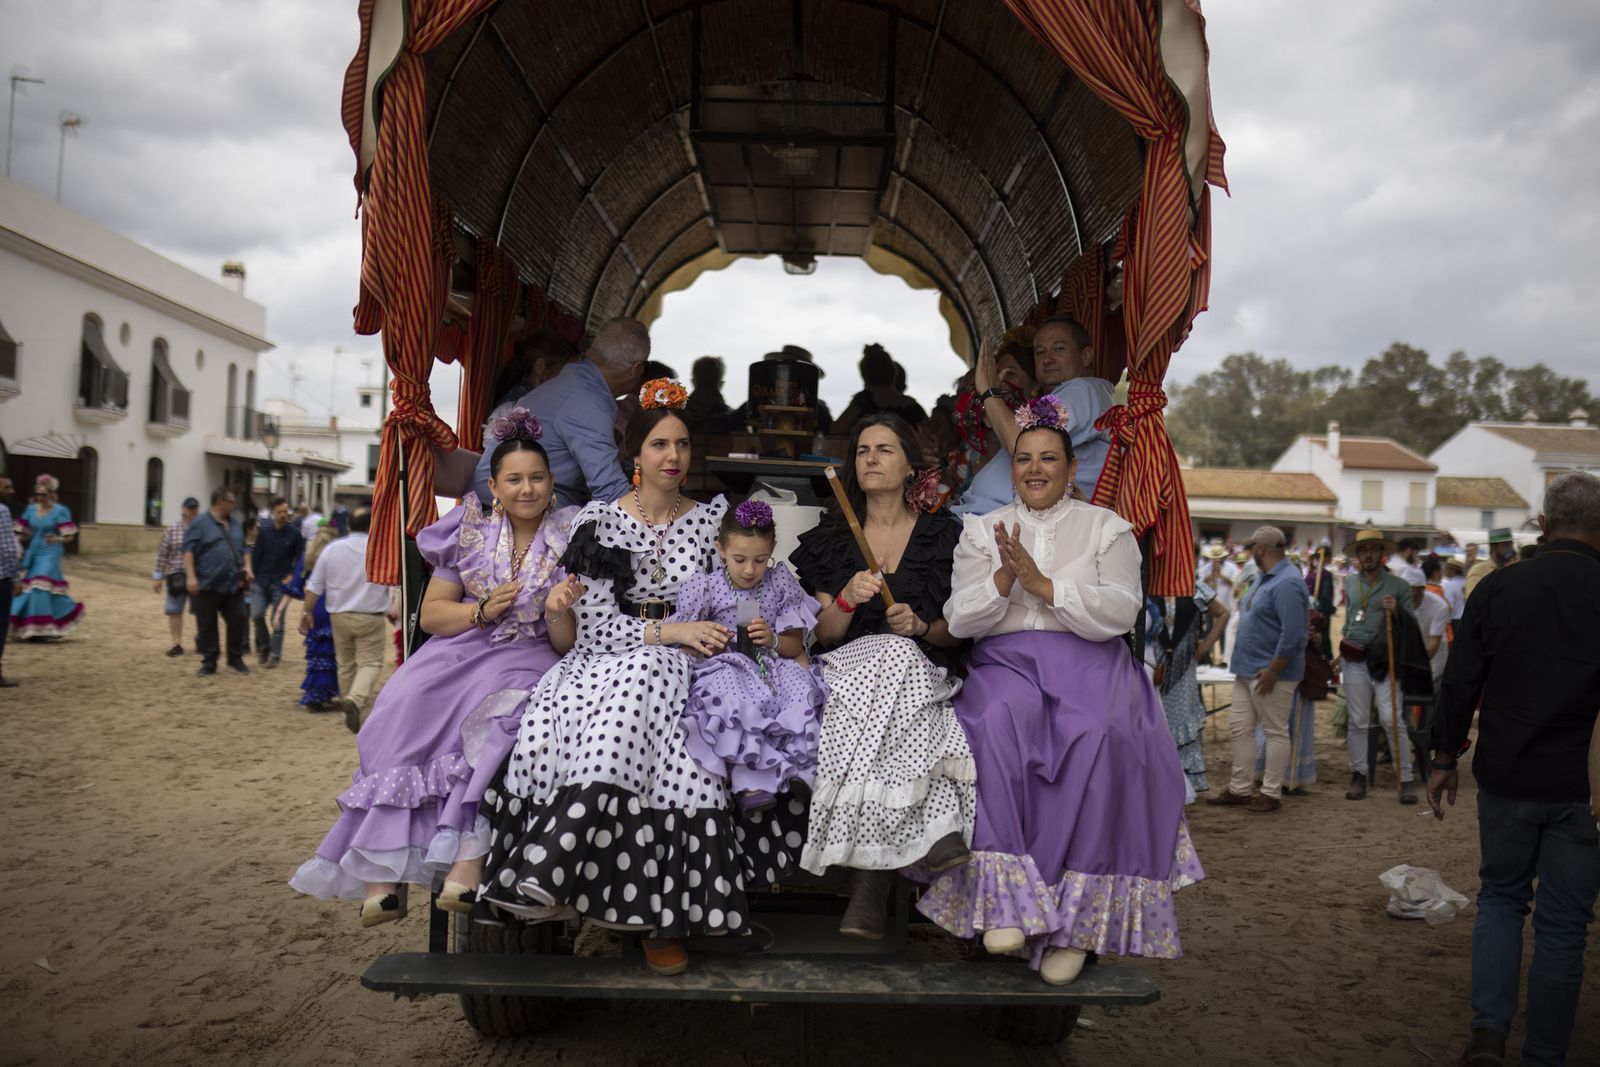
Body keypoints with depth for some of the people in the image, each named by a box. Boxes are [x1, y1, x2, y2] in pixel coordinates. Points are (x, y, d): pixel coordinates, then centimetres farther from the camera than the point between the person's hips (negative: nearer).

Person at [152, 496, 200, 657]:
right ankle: (177, 644, 13)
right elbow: (162, 553, 2)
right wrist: (158, 576, 1)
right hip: (176, 576, 1)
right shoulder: (172, 528, 0)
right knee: (174, 611, 3)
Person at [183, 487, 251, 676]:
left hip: (234, 584, 5)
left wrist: (247, 567, 7)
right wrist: (191, 576, -18)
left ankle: (235, 660, 16)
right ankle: (209, 663, 13)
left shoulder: (235, 523, 15)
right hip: (208, 584, -5)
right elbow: (188, 551, -10)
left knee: (237, 621, 3)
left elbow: (243, 549, 23)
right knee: (207, 625, 3)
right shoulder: (199, 524, -4)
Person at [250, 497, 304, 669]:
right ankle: (263, 646, 16)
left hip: (281, 583, -2)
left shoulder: (294, 533, -1)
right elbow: (256, 556, 6)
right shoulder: (264, 531, 3)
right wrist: (253, 579, 2)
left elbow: (299, 559, 3)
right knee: (257, 615, -8)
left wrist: (292, 576, -7)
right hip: (261, 582, 2)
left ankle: (275, 655, 6)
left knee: (277, 620, -2)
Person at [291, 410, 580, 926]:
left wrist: (561, 612, -20)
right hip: (462, 648, 2)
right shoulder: (471, 532, 9)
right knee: (405, 713, -26)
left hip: (531, 658, -2)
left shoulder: (571, 536, 4)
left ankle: (469, 856, -34)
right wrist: (482, 612, -8)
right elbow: (431, 614, 10)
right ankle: (386, 870, -26)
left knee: (498, 715, -35)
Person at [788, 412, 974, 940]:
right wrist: (848, 598, -13)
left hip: (922, 668, 0)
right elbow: (823, 635, 8)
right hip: (848, 665, 0)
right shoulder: (831, 536, 14)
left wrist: (921, 626, -8)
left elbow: (956, 630, 13)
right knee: (896, 659, -35)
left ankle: (870, 883, -36)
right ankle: (927, 835, -36)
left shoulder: (943, 534, 12)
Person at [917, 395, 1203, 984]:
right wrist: (1003, 578, -12)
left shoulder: (1106, 527, 14)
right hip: (1005, 660, 1)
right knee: (1002, 720, -35)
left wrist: (1041, 581, -11)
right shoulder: (982, 530, 18)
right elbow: (960, 619, 6)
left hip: (1089, 662, -1)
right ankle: (1004, 895, -33)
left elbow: (1120, 612, -3)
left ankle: (1078, 915, -26)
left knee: (1098, 736, -34)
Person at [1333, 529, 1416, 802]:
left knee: (1391, 719, -8)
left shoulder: (1398, 585, 0)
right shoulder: (1350, 582, 11)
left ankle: (1406, 779, 1)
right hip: (1354, 661, 3)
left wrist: (1396, 611, -17)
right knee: (1357, 721, 6)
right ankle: (1358, 775, 14)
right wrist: (1341, 652, 21)